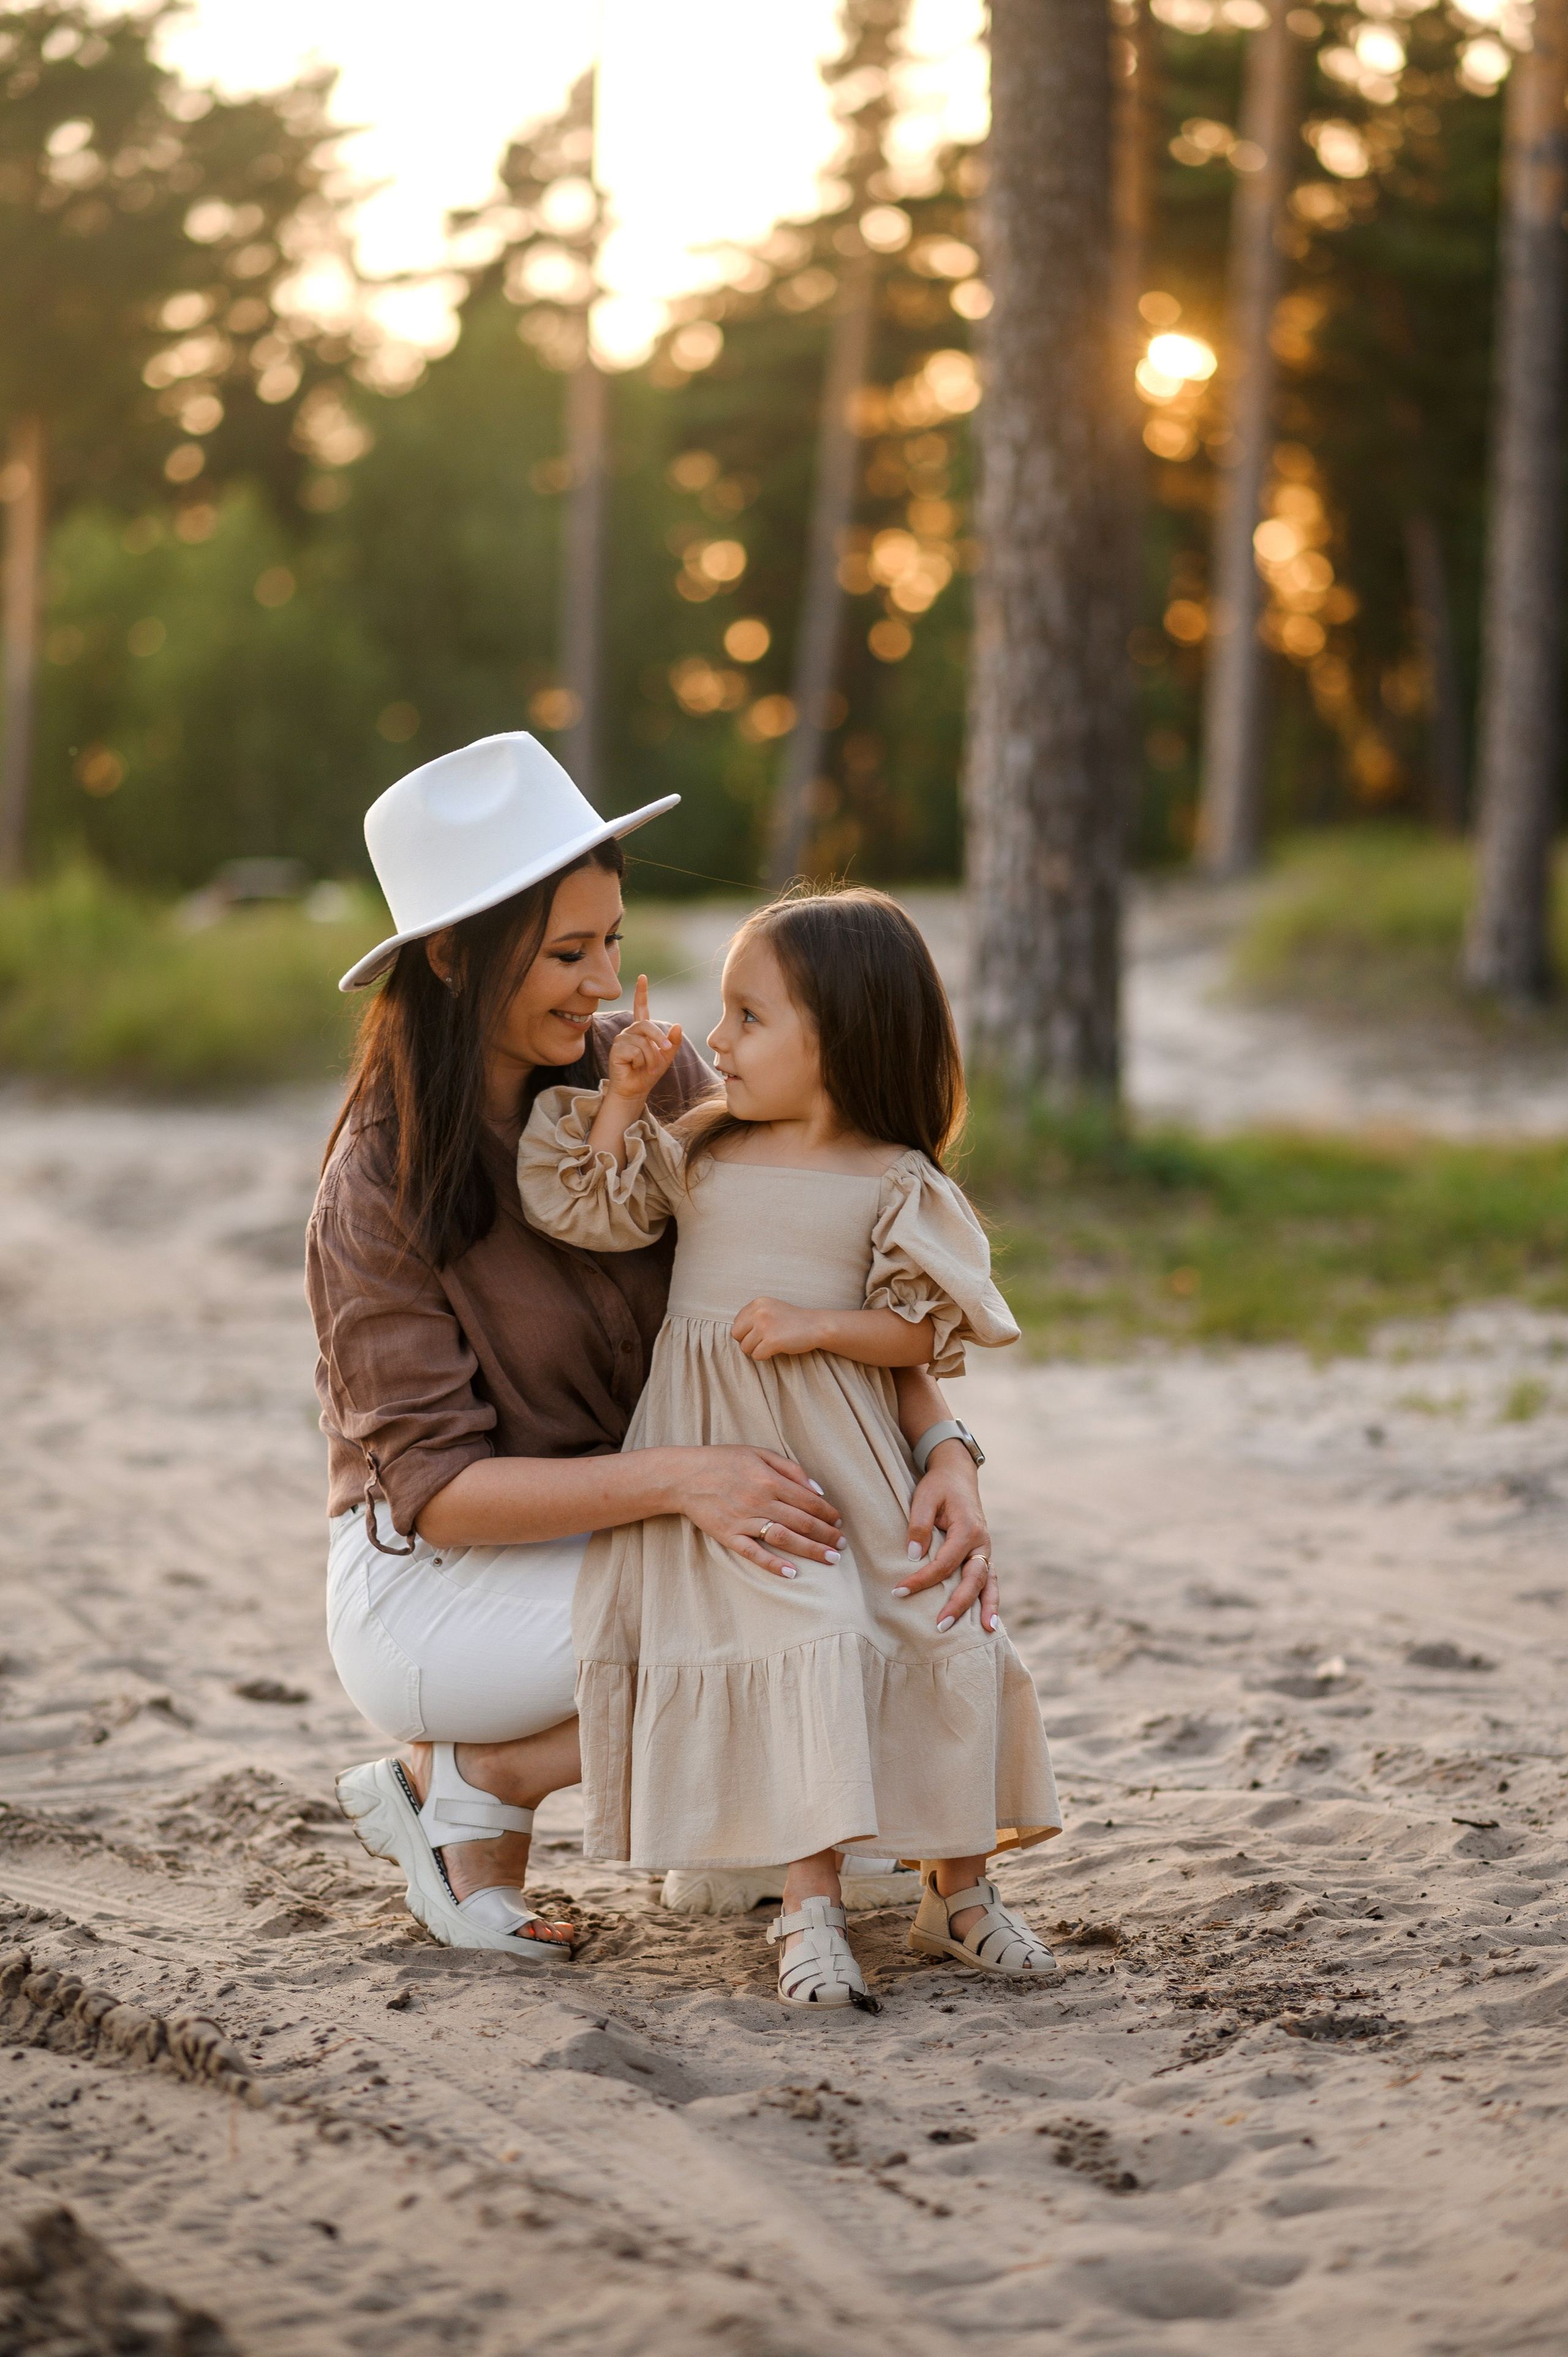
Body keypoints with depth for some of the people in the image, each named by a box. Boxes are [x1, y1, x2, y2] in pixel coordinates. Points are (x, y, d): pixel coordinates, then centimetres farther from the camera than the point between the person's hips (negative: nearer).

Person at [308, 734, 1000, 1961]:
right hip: (432, 1584, -5)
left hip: (617, 1547, 6)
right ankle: (470, 1781, -8)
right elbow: (434, 1486, -20)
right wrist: (676, 1478, -34)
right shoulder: (381, 1189, -18)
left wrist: (945, 1448, -26)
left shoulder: (650, 1080, -5)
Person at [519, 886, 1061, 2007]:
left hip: (843, 1459, 0)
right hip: (712, 1462, 1)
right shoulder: (700, 1150, 10)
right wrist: (623, 1095, -1)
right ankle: (812, 1909, -14)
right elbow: (585, 1206, 6)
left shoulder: (896, 1185, -1)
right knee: (801, 1649, -16)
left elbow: (927, 1329, -3)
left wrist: (818, 1325, -16)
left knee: (940, 1644, -4)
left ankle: (958, 1890, 15)